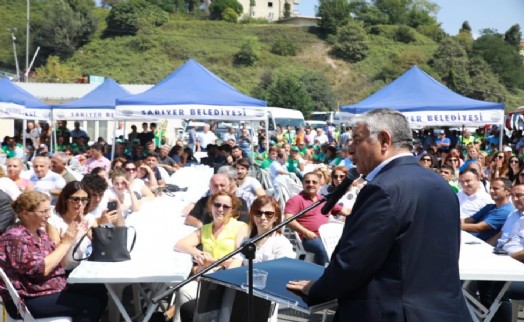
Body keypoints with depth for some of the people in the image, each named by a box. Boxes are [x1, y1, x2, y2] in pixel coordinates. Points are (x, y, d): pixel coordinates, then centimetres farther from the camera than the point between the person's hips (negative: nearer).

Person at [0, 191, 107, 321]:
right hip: (31, 299, -9)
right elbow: (41, 269, -24)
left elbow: (58, 262, 12)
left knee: (100, 295, 4)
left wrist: (70, 241, -4)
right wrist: (65, 243, -17)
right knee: (91, 305, -17)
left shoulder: (39, 233, 10)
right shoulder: (15, 238, -18)